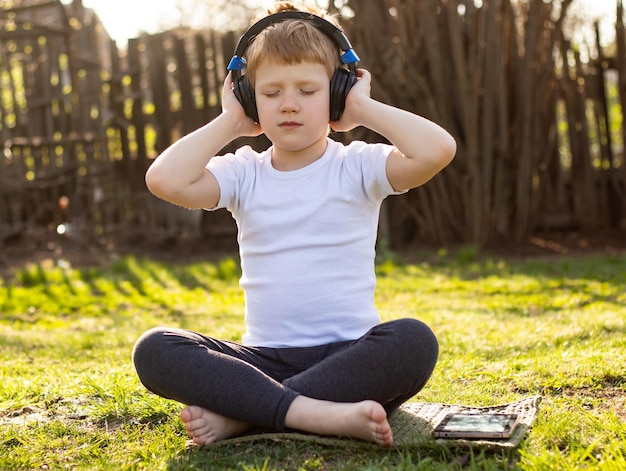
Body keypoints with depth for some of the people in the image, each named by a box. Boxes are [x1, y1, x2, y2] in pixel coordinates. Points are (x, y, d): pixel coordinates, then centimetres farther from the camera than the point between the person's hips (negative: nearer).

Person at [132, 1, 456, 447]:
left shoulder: (358, 167, 1)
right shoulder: (243, 175, 7)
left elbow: (438, 149, -19)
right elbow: (165, 179, -13)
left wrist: (364, 107, -6)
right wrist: (230, 122, -2)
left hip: (349, 355, -1)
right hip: (265, 359, 2)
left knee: (414, 341, -34)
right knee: (154, 350, -22)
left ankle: (238, 415, -28)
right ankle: (320, 414, -35)